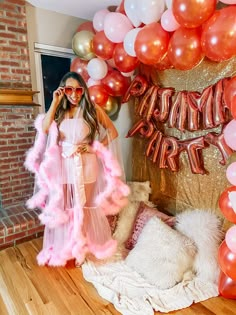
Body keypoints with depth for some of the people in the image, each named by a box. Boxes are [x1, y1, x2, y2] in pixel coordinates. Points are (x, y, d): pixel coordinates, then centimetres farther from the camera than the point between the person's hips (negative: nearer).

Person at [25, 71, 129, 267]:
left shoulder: (93, 110, -1)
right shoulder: (59, 112, 7)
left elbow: (112, 133, -2)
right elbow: (44, 129, -10)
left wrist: (93, 147, -12)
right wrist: (55, 103, -9)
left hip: (86, 167, -3)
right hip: (64, 167, 3)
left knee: (85, 207, 10)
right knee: (64, 207, 12)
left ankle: (84, 246, 31)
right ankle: (65, 247, 32)